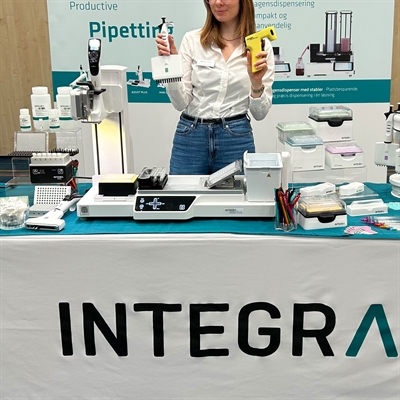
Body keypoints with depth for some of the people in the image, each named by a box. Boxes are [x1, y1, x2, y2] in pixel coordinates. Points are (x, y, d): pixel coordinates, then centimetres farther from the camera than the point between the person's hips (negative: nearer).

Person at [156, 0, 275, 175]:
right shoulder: (192, 39, 1)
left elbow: (260, 113, -1)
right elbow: (181, 103, -3)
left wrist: (256, 82, -18)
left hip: (236, 139, 0)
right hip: (190, 137, 1)